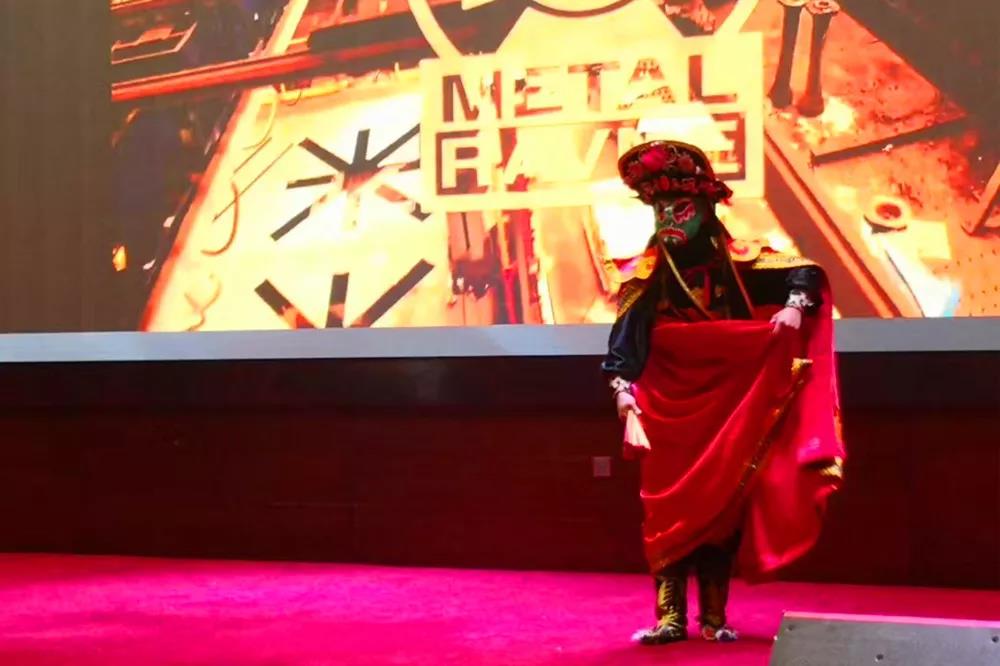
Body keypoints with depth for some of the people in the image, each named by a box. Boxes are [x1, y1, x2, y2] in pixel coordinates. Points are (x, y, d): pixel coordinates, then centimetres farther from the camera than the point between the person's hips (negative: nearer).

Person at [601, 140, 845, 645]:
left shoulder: (735, 261, -2)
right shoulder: (648, 273, -2)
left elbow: (807, 273, -4)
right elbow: (627, 334, -10)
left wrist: (794, 305, -24)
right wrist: (622, 385, -24)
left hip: (728, 403, 0)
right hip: (669, 404, 0)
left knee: (722, 505, 4)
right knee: (667, 506, -3)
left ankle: (715, 616, 11)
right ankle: (670, 617, 0)